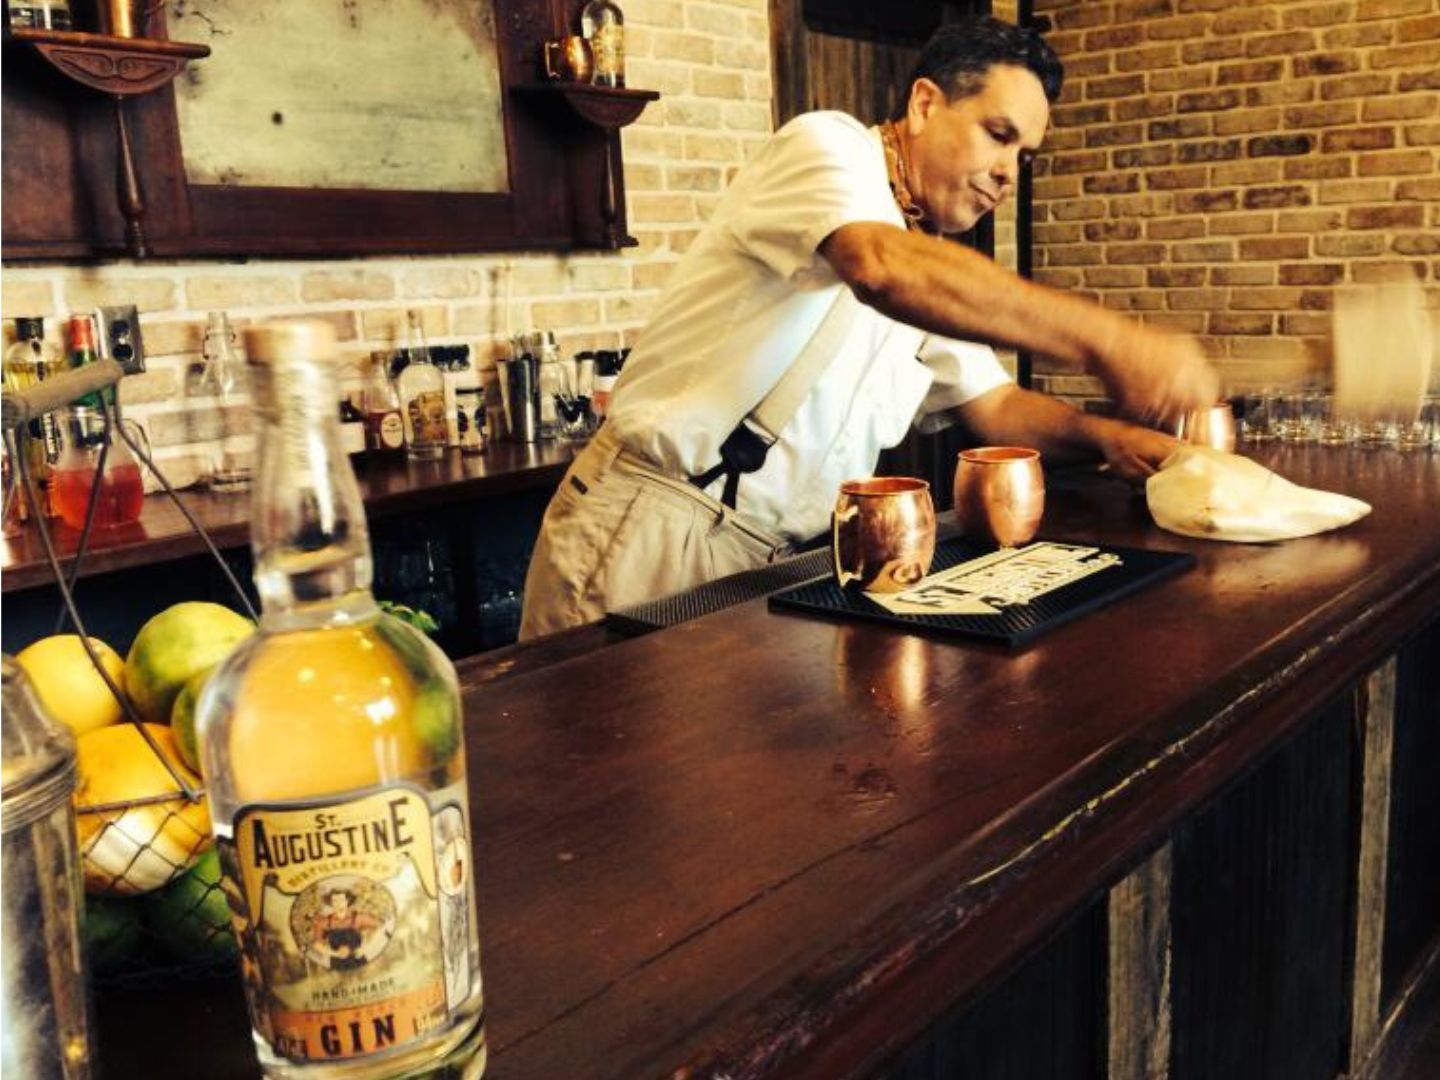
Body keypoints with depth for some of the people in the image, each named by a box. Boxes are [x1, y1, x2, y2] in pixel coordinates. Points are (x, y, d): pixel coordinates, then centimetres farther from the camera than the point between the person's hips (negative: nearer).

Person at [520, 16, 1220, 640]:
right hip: (652, 532, -7)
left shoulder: (937, 274, 17)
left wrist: (1104, 436, -1)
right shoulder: (830, 145, -7)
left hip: (775, 561, 8)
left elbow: (996, 408, 20)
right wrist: (1102, 338, -32)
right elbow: (883, 267, -29)